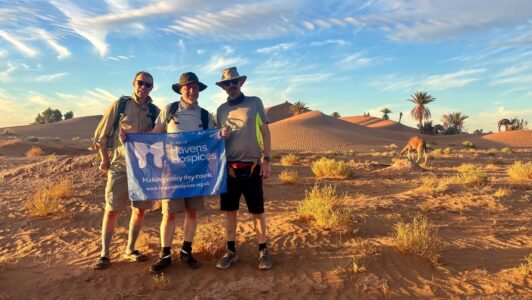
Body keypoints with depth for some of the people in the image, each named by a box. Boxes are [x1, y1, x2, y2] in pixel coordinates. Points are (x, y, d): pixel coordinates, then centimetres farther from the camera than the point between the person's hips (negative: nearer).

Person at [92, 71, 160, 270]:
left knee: (140, 209, 7)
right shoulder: (119, 105, -2)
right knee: (112, 210, -1)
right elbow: (101, 133, 2)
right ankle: (104, 254, 12)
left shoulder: (155, 111, 4)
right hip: (119, 165, -3)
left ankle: (130, 250, 24)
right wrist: (105, 159, 2)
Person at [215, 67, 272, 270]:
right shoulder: (221, 110, 10)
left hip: (252, 166, -3)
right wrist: (221, 136, -8)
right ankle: (231, 251, 21)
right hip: (228, 167, 3)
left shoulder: (255, 103, 2)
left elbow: (265, 131, 1)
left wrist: (266, 159, -5)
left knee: (257, 211, 3)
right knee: (229, 210, 8)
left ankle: (263, 250, 18)